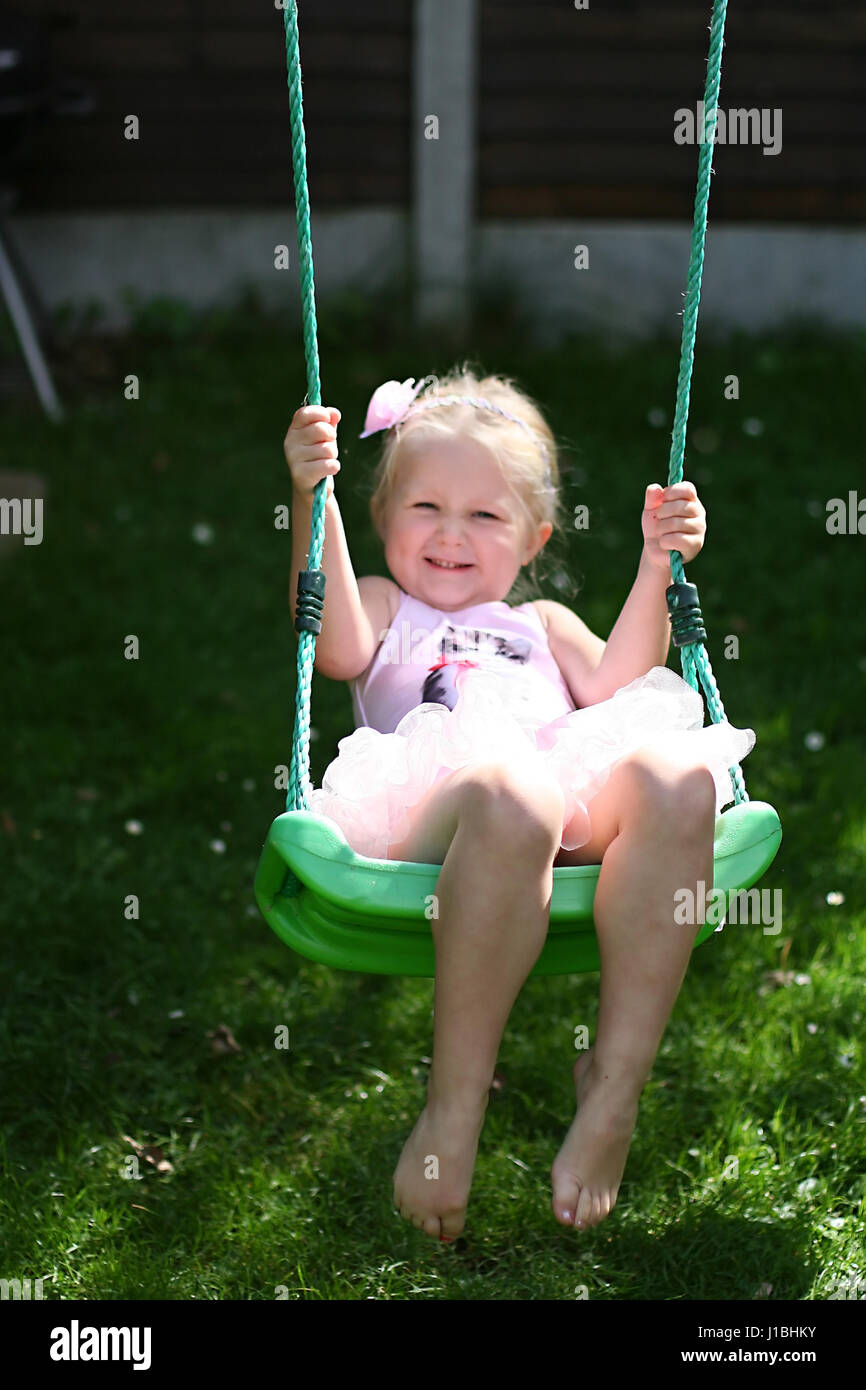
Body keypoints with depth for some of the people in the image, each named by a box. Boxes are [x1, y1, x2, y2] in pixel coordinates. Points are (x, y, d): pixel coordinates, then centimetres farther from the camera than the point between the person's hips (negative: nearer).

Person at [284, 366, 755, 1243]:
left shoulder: (544, 623, 41)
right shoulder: (384, 609, 33)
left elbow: (614, 682, 21)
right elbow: (337, 648, 8)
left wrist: (656, 567, 13)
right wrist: (314, 503, 0)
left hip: (579, 817, 4)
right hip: (436, 815, -3)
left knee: (677, 776, -32)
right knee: (508, 793, -41)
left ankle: (615, 1082, -31)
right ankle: (454, 1104, -35)